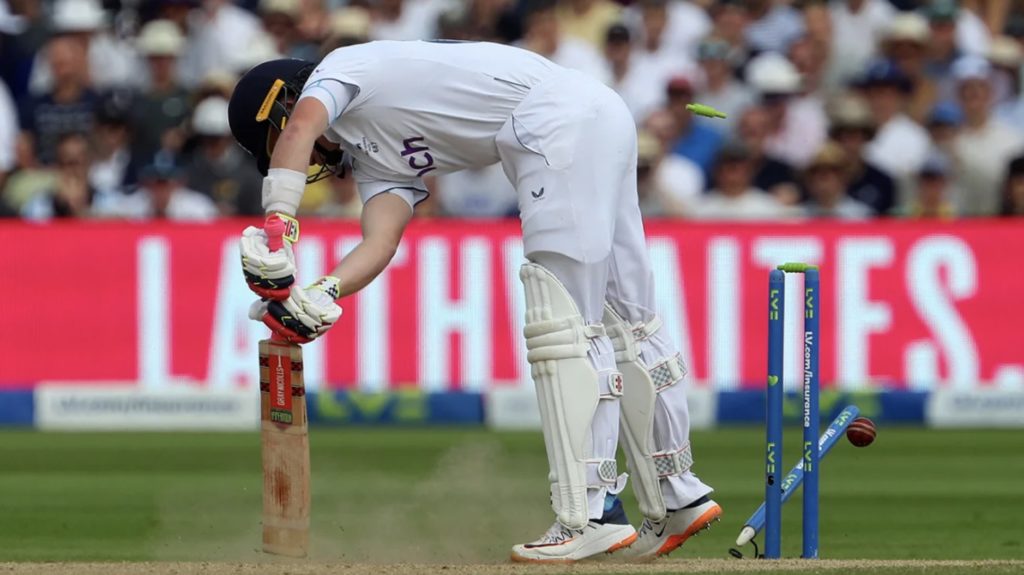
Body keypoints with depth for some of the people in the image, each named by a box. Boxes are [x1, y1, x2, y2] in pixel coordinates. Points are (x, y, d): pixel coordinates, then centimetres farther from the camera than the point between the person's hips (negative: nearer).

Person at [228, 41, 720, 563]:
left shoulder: (338, 68, 7)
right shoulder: (377, 162, 24)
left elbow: (299, 129, -16)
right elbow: (380, 241, 5)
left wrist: (277, 232, -24)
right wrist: (319, 296, -13)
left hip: (563, 115, -10)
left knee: (565, 322, -12)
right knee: (622, 321, 15)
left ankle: (590, 515, -16)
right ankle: (678, 501, 23)